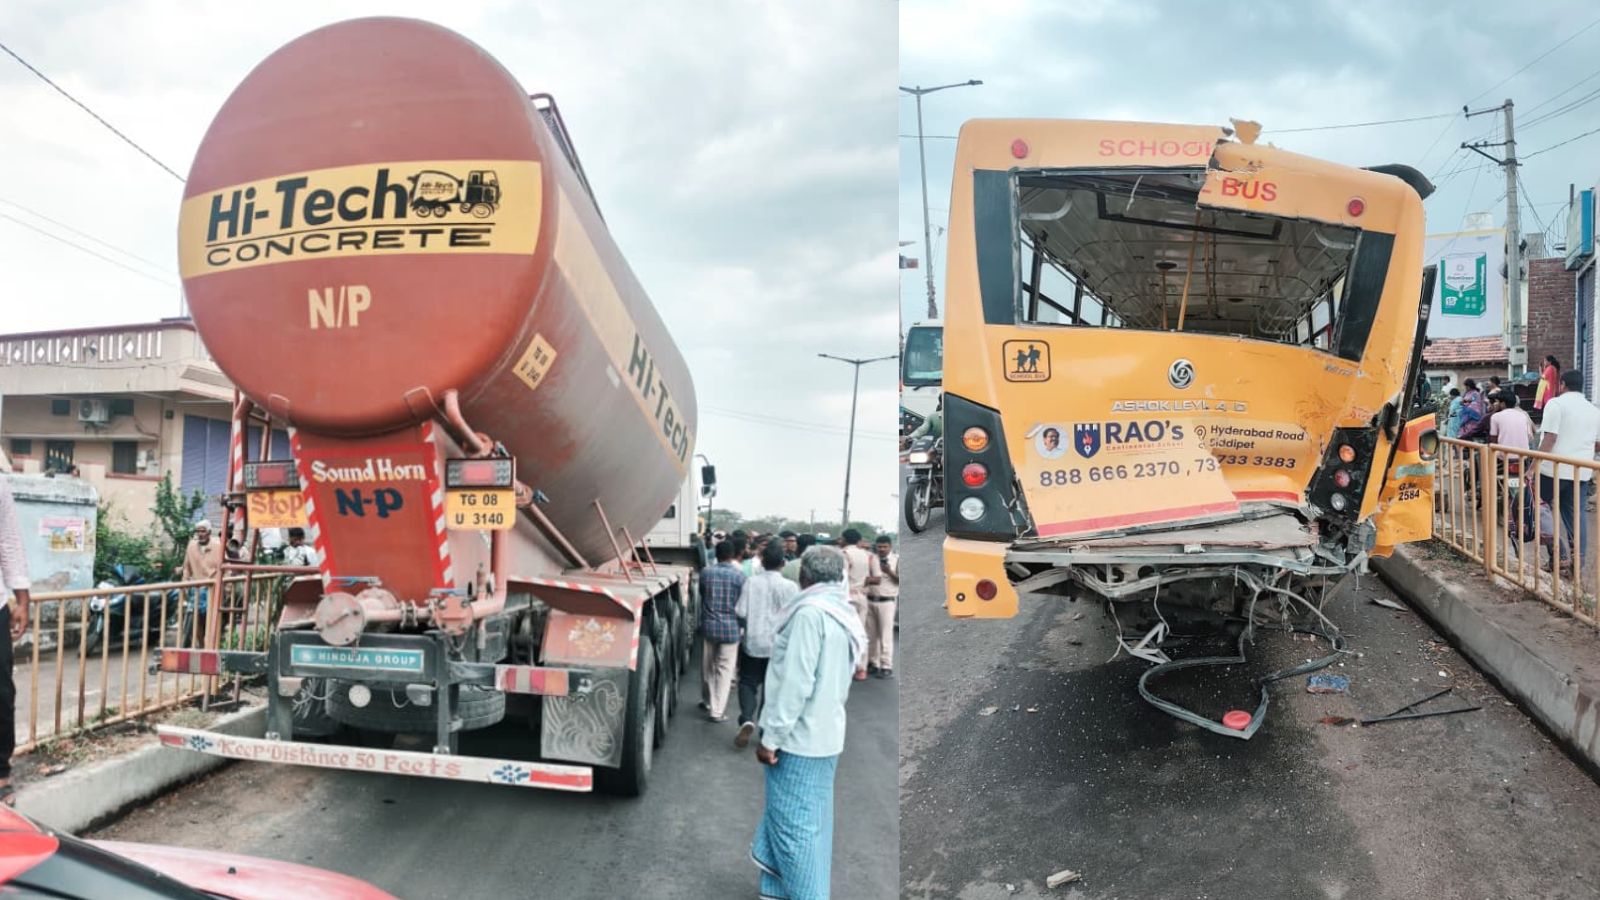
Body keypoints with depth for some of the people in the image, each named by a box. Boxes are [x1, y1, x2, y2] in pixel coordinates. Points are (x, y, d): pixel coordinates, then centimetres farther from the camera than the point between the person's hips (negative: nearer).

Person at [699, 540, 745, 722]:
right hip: (730, 627, -3)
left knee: (707, 666, 18)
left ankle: (707, 702, 33)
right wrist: (742, 625, 11)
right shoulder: (739, 575, -9)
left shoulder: (705, 574, -3)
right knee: (724, 669, 3)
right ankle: (718, 710, 2)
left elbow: (701, 597, 9)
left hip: (708, 625, 3)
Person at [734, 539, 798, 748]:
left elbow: (741, 612, -9)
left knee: (748, 682, 12)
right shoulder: (790, 587, -10)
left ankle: (747, 720, -10)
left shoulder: (751, 582, -9)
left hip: (753, 642, 0)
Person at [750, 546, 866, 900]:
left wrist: (771, 737, -16)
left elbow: (796, 683, -22)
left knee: (795, 826, 1)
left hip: (799, 737, -9)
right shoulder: (843, 614, 9)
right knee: (808, 822, 18)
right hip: (825, 734, 9)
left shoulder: (810, 612, -19)